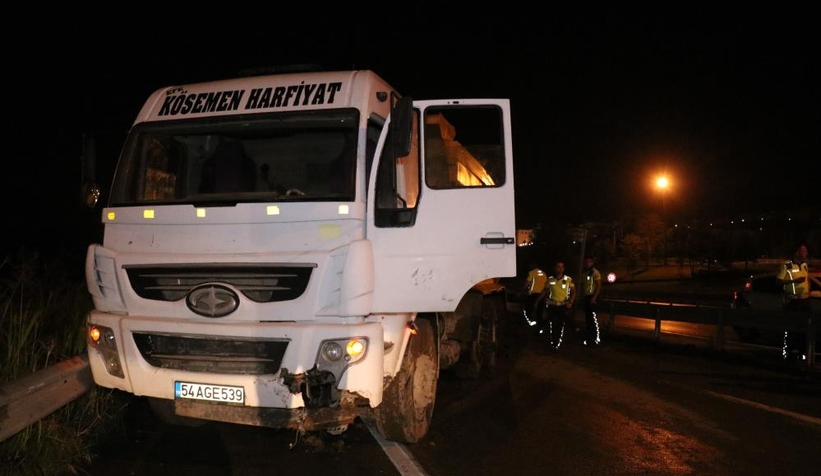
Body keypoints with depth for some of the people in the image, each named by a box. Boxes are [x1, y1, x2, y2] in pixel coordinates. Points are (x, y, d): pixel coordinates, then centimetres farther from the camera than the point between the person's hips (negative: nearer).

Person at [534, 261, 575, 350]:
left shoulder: (568, 279, -4)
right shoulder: (550, 279, -1)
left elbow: (573, 291, 2)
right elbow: (544, 291, 9)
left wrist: (571, 302, -10)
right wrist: (537, 301, 7)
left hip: (563, 306, 0)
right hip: (552, 306, 0)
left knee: (560, 326, 4)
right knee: (552, 325, -1)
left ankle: (558, 344, 15)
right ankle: (552, 343, 12)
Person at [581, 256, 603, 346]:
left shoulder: (595, 273, -8)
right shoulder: (584, 273, 14)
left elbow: (599, 286, -13)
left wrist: (594, 297, -20)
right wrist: (582, 298, 14)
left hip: (592, 298, -7)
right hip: (585, 298, 7)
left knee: (594, 319, -9)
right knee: (587, 319, 10)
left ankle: (596, 339, -6)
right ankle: (588, 339, 16)